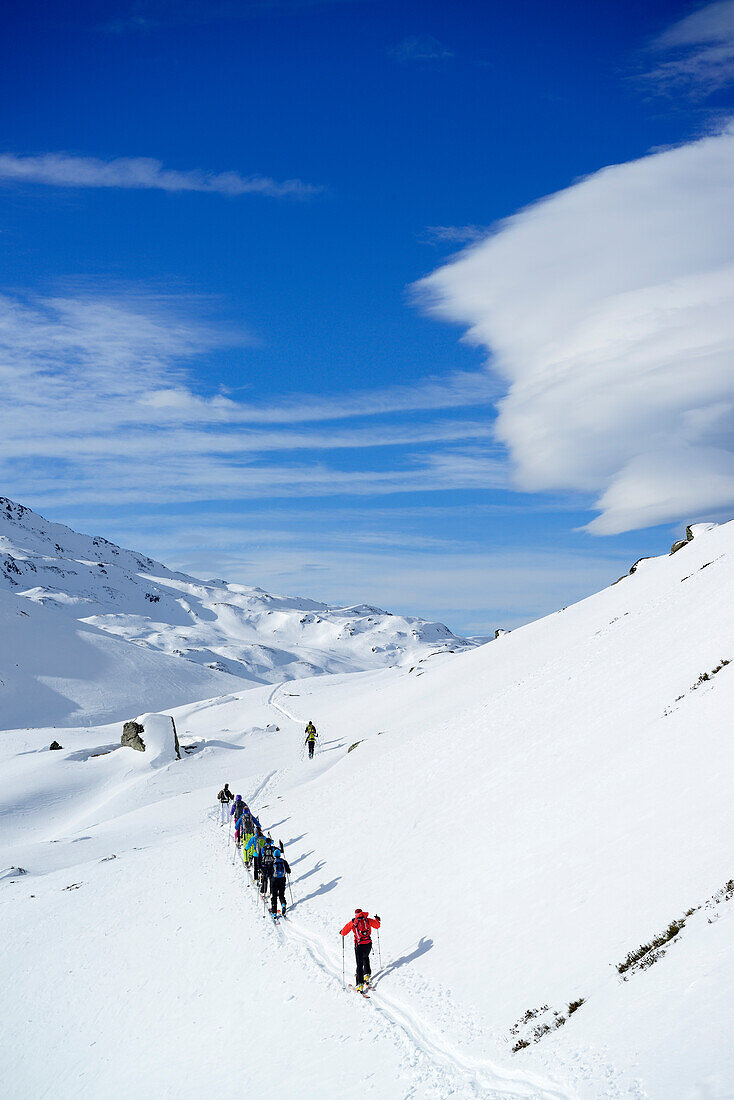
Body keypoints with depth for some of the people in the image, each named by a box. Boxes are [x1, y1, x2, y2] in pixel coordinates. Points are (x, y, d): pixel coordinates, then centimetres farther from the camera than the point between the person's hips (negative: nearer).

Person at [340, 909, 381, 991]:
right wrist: (377, 919, 38)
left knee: (359, 964, -2)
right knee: (365, 958, 31)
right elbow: (377, 925, 18)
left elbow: (344, 932, 4)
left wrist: (342, 932, 28)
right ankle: (367, 974, 24)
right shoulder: (368, 920, 6)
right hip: (368, 944, 3)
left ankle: (360, 984, -11)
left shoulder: (353, 922, 3)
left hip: (359, 945, -3)